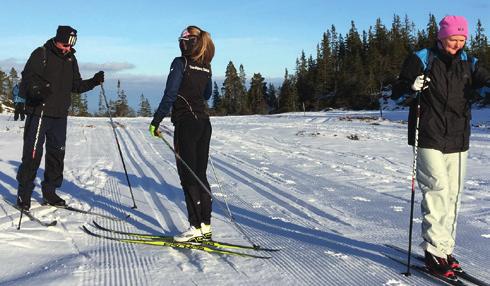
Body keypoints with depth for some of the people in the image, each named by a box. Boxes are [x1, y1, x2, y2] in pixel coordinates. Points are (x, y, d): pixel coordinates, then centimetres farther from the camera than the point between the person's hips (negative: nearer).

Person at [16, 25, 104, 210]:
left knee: (57, 154, 9)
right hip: (39, 113, -6)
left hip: (60, 115, 6)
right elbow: (27, 78, -12)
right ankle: (24, 194, 7)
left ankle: (49, 192, 20)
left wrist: (93, 82, -1)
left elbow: (76, 86, 16)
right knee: (32, 154, -4)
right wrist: (37, 90, -32)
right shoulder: (41, 54, -5)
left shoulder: (71, 59, 13)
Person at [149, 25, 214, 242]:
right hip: (204, 123, 7)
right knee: (200, 175, 10)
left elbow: (170, 95, -15)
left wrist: (156, 121, -10)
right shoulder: (206, 66, 11)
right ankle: (205, 226, 13)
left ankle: (196, 227, -3)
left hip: (186, 123, -7)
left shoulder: (180, 63, -9)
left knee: (188, 176, -3)